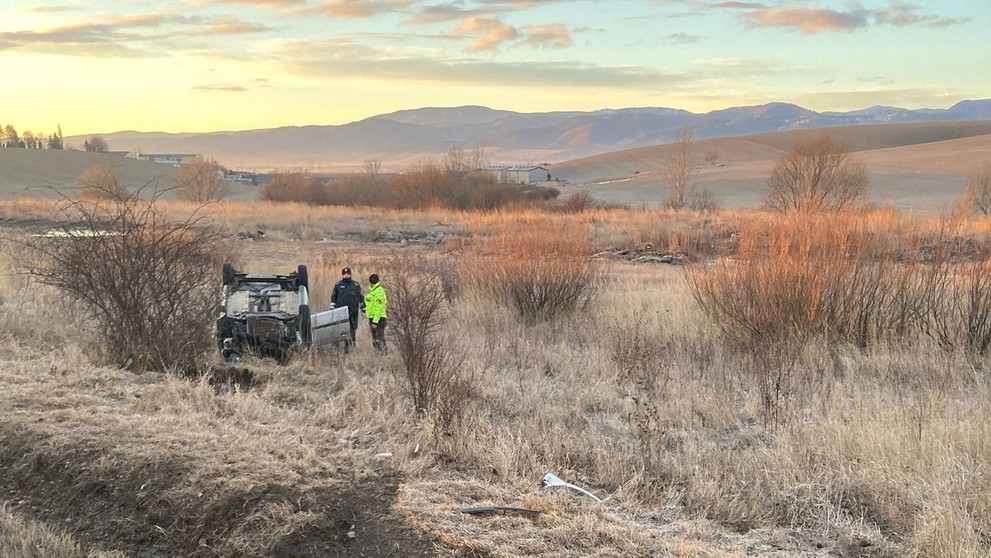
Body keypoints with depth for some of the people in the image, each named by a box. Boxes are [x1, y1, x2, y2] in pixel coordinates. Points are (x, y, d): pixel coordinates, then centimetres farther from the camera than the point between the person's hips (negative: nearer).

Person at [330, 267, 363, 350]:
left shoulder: (356, 285, 8)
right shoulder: (338, 285, 7)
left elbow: (361, 298, 13)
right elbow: (333, 297, 12)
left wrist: (363, 309, 8)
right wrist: (332, 309, 6)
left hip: (353, 312, 1)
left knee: (353, 329, 5)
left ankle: (352, 345, 16)